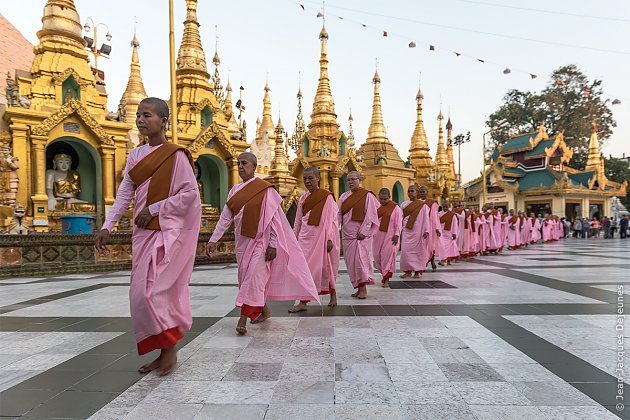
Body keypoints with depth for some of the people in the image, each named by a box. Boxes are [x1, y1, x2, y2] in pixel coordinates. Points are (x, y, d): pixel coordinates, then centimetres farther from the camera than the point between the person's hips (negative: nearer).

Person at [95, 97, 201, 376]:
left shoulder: (175, 154, -7)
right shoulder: (135, 156, 12)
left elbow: (190, 193, -11)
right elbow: (124, 194, 10)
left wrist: (154, 209, -12)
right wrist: (107, 227, 3)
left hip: (168, 231, -7)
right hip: (143, 232, 7)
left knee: (150, 290, -12)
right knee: (151, 291, 9)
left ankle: (169, 347, 8)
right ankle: (163, 351, 22)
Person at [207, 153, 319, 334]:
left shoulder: (265, 189, -8)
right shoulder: (235, 191, 8)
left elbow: (274, 218, -11)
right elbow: (225, 217, 8)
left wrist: (273, 244, -15)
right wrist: (213, 240, 3)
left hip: (260, 239, -7)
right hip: (243, 239, 7)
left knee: (253, 276, -13)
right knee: (245, 277, 13)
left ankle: (243, 319, -7)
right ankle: (264, 310, 31)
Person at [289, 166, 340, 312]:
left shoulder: (326, 196, -4)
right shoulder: (303, 198, 11)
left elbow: (330, 219, -7)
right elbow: (298, 220, 15)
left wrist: (329, 239, -12)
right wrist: (294, 237, 14)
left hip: (320, 236, -5)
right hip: (305, 236, 5)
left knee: (324, 267, 2)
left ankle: (333, 295, 24)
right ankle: (303, 302, 5)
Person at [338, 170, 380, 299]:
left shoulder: (367, 196, -3)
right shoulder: (344, 196, 11)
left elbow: (370, 215, -8)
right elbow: (339, 215, 10)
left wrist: (363, 231, -15)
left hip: (361, 233, -5)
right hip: (347, 233, 6)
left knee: (361, 258, -10)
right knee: (351, 260, 6)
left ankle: (363, 289, -3)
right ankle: (359, 288, 14)